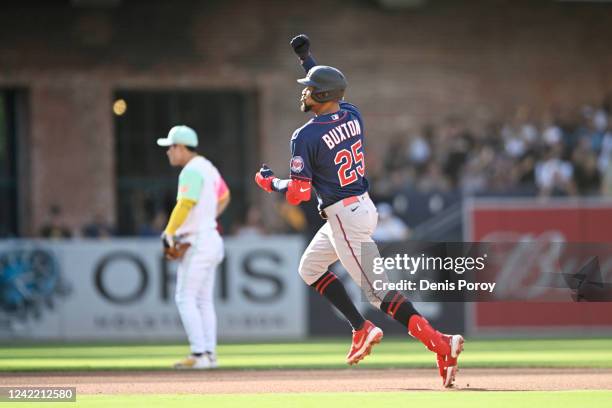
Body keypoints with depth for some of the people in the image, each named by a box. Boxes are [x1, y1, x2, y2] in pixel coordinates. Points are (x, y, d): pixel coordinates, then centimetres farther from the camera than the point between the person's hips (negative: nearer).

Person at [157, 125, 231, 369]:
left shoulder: (192, 170, -15)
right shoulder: (207, 167, 15)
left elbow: (184, 205, -26)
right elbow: (224, 197, 30)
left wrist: (169, 233, -18)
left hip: (197, 242, -10)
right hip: (211, 238, 10)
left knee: (185, 298, -9)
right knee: (204, 301, 11)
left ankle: (199, 355, -14)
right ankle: (209, 354, 10)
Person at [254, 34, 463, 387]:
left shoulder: (306, 137, -19)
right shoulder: (352, 114, 2)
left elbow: (297, 194, -19)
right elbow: (332, 92, 27)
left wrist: (268, 181, 0)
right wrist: (306, 57, 32)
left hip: (345, 218, -9)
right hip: (365, 207, 9)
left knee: (378, 290, -10)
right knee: (310, 268, 25)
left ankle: (440, 343, -21)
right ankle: (363, 329, 22)